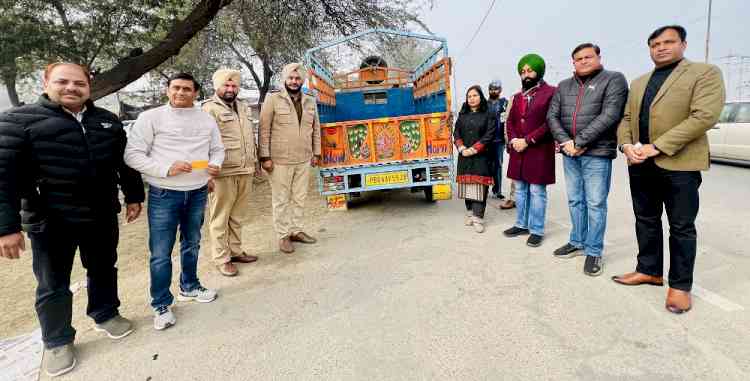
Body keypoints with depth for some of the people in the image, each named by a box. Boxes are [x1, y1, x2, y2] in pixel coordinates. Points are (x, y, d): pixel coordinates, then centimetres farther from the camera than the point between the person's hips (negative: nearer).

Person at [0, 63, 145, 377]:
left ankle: (106, 315, 41)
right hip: (50, 220, -3)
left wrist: (134, 196, 11)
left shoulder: (107, 121, 5)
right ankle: (57, 341, 30)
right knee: (53, 284, 11)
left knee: (104, 270, 19)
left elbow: (125, 162, 13)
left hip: (103, 215, 4)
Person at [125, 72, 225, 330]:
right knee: (161, 253, 1)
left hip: (198, 192, 4)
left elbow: (217, 149, 13)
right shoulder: (151, 117, -6)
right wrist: (166, 168, -22)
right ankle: (161, 305, 18)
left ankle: (189, 287, 40)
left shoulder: (207, 120, 6)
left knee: (191, 245, 20)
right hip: (164, 194, -4)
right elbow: (132, 155, -9)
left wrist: (215, 164, -10)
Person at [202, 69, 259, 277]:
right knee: (220, 218, 3)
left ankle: (235, 251, 27)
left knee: (237, 216, 15)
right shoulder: (210, 108, -6)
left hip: (245, 171, 7)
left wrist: (253, 162, 21)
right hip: (223, 173, -7)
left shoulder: (243, 107, 17)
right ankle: (221, 259, 12)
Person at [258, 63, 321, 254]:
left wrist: (316, 153, 13)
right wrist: (265, 157, -10)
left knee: (300, 198, 13)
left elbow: (316, 128, 15)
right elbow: (264, 130, -6)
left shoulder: (310, 101, 10)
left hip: (304, 160, 5)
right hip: (280, 160, -4)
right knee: (281, 200, 4)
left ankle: (296, 230, 27)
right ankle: (283, 235, 16)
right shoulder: (273, 99, -4)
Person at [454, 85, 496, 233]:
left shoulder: (488, 115, 1)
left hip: (481, 156, -4)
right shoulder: (462, 114, 14)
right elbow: (456, 133, 7)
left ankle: (478, 218, -7)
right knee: (467, 184, 5)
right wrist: (462, 148, -10)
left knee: (479, 184, -8)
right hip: (465, 155, 4)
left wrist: (474, 149, -15)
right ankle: (470, 213, 17)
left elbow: (489, 135, -8)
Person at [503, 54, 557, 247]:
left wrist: (527, 140, -16)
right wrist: (513, 140, -5)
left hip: (539, 151, -6)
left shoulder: (550, 93, -5)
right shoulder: (518, 96, 15)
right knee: (520, 190, 14)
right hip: (518, 151, 7)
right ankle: (522, 224, 26)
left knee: (537, 191, -1)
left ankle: (537, 230, 9)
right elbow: (510, 121, 14)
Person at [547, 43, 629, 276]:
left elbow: (609, 115, -13)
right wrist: (565, 141, -10)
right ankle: (577, 243, 26)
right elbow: (552, 116, 6)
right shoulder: (564, 86, 14)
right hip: (569, 153, 5)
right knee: (575, 201, 13)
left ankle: (594, 251, 10)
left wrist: (580, 142, -16)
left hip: (597, 154, -5)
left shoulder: (614, 79, -1)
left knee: (595, 204, 0)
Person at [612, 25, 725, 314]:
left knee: (681, 227, 3)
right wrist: (626, 145, -7)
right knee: (646, 221, 14)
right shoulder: (638, 83, 17)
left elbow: (705, 116, -14)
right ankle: (649, 270, 28)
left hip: (679, 164, -6)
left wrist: (657, 146, -20)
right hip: (640, 164, 6)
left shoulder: (705, 73, -2)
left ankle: (680, 285, 15)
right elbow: (626, 118, 14)